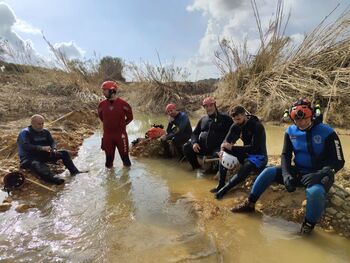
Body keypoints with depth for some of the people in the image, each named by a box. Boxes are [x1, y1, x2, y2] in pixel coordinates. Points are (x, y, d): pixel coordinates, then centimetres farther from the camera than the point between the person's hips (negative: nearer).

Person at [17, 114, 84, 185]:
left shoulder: (45, 132, 11)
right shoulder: (24, 133, -9)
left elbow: (52, 142, 9)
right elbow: (26, 146, -23)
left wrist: (54, 149, -15)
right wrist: (42, 148, -34)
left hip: (43, 155, 7)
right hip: (29, 158, -7)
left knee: (64, 153, -2)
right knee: (36, 164, -41)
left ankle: (74, 171, -9)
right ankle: (52, 178, -69)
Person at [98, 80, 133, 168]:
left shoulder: (123, 104, -11)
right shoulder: (102, 104, -1)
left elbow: (130, 117, 3)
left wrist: (121, 125, 6)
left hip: (121, 134, -2)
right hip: (107, 135, 3)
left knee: (124, 154, 8)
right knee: (109, 156, 12)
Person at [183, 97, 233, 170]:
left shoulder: (225, 118, 5)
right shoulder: (203, 119, 17)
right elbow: (195, 133, 19)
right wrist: (194, 142, -3)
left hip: (217, 148, -4)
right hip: (202, 146, 5)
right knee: (186, 147, -10)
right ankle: (197, 168, 4)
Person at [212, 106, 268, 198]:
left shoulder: (257, 126, -21)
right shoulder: (235, 126, -3)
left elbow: (254, 147, -29)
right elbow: (226, 141, -10)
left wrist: (232, 147, -34)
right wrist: (223, 149, -34)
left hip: (258, 156, -6)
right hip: (246, 154, 7)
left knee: (242, 172, -36)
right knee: (224, 152, -15)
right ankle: (221, 185, -16)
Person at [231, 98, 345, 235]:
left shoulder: (327, 132, -14)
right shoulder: (291, 131, -1)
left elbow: (338, 161, -13)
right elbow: (286, 155, 2)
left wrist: (319, 175, -29)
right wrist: (286, 174, -16)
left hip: (319, 175, -4)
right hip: (298, 172, 5)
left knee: (315, 192, -38)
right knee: (268, 172, -13)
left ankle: (308, 226, -12)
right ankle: (249, 204, -1)